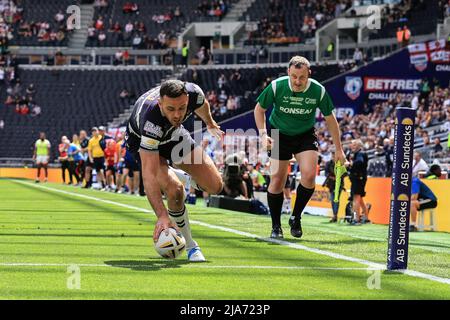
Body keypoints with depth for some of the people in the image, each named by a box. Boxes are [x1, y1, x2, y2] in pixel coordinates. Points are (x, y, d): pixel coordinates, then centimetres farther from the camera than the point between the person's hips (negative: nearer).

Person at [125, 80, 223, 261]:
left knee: (215, 186, -6)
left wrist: (210, 124, 20)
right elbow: (149, 174, -49)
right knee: (174, 190, -28)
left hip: (174, 134, 5)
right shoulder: (151, 120, -46)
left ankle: (190, 178, 32)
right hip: (142, 141, -4)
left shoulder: (193, 93, -32)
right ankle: (190, 246, -5)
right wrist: (162, 215, -56)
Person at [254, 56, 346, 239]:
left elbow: (330, 118, -3)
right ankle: (276, 226, 12)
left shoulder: (318, 91, -18)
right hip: (280, 135, 0)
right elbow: (259, 109, -3)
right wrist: (263, 134, -16)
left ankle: (296, 218, 2)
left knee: (309, 174, -20)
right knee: (277, 181, -7)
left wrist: (338, 149, 0)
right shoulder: (276, 87, -21)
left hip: (306, 135, 0)